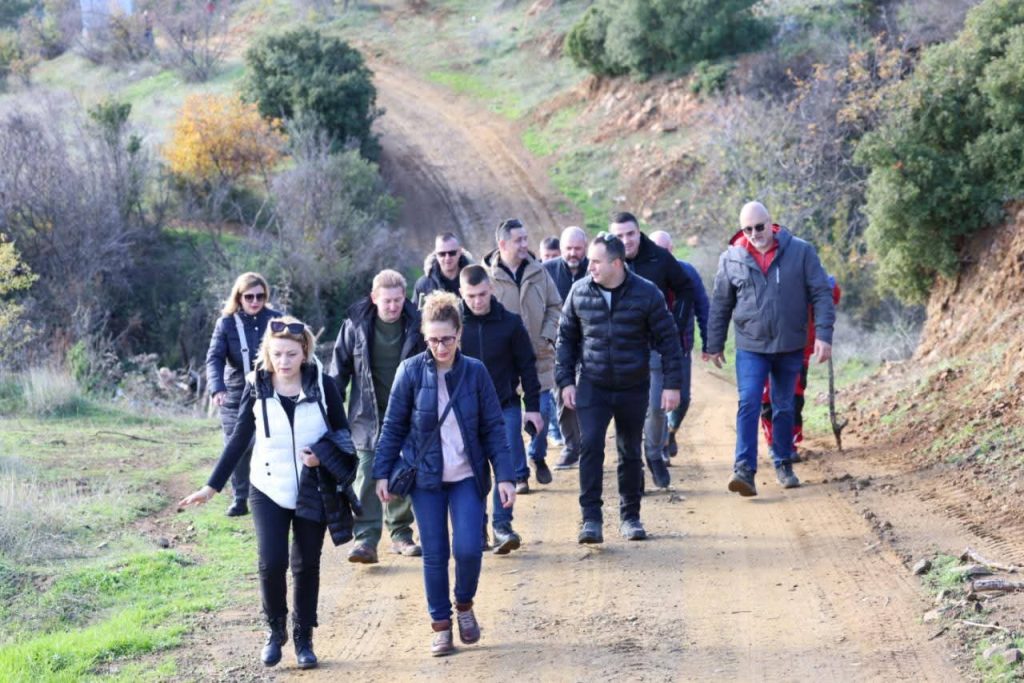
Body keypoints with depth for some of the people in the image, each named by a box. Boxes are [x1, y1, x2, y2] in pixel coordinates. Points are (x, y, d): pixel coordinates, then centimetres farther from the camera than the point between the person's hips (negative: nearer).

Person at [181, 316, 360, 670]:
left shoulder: (323, 385, -8)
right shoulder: (257, 387, -6)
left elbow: (342, 435, 3)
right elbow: (239, 439, 2)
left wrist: (324, 457, -18)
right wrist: (212, 487, 0)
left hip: (312, 492, 0)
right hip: (269, 491, 0)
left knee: (306, 566, 7)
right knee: (271, 563, -11)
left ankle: (303, 638, 22)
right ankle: (275, 630, 12)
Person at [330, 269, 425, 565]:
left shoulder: (416, 324, -4)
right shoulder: (356, 324, -5)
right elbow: (340, 367, 3)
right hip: (368, 414, -1)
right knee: (367, 473, -9)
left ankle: (400, 534, 25)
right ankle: (365, 539, -10)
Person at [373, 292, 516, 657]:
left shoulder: (475, 372, -5)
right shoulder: (411, 371, -7)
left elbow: (494, 427, -1)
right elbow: (393, 427, 0)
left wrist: (505, 476, -7)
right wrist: (383, 473, -3)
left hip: (467, 477, 0)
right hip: (425, 477, 0)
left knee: (468, 549, -10)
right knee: (434, 555, 3)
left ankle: (464, 605, 19)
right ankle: (441, 625, 18)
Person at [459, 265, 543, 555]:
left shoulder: (510, 323, -4)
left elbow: (527, 366, 3)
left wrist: (533, 406, 1)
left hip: (505, 406, 0)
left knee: (509, 467, -9)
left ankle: (501, 524, 0)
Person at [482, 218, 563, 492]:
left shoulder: (538, 272, 4)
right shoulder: (487, 275, -9)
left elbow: (555, 306, 11)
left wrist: (547, 336, -3)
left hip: (539, 356, 3)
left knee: (541, 411, 6)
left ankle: (538, 456, 32)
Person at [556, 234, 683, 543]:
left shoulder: (646, 294, -9)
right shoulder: (579, 292, -3)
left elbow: (668, 339, -3)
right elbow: (566, 337, 7)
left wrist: (672, 383, -6)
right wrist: (565, 380, 2)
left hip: (633, 389, 0)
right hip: (592, 386, 0)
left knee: (631, 453, 10)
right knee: (591, 446, -14)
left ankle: (630, 516, 24)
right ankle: (591, 517, -9)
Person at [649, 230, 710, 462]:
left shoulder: (687, 273, -1)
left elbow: (702, 308, 4)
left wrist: (707, 342, 1)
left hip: (681, 346, 2)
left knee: (682, 399, 5)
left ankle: (671, 432, 33)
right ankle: (660, 448, 9)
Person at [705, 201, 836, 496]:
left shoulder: (801, 251, -5)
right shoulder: (731, 259, -2)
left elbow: (821, 294, -4)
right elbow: (720, 305, 7)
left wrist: (823, 335, -12)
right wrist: (714, 345, 11)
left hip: (790, 347, 1)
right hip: (750, 347, -1)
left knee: (784, 408, 13)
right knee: (748, 405, -13)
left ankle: (783, 465, 27)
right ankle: (744, 469, -17)